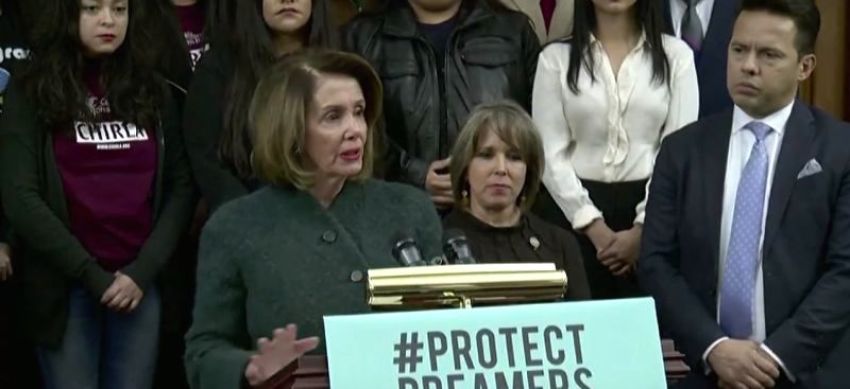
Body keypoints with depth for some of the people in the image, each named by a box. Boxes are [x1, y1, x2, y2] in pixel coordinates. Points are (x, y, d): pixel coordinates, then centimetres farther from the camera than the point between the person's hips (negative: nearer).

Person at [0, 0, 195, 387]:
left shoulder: (153, 91, 10)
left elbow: (180, 187, 6)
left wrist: (144, 269, -8)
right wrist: (91, 274, -12)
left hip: (141, 281, 3)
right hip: (64, 284, -2)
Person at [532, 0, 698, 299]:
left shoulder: (675, 54, 3)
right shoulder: (557, 57, 2)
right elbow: (550, 154, -1)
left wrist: (643, 227, -10)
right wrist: (594, 226, -9)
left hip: (651, 216, 0)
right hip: (577, 214, 0)